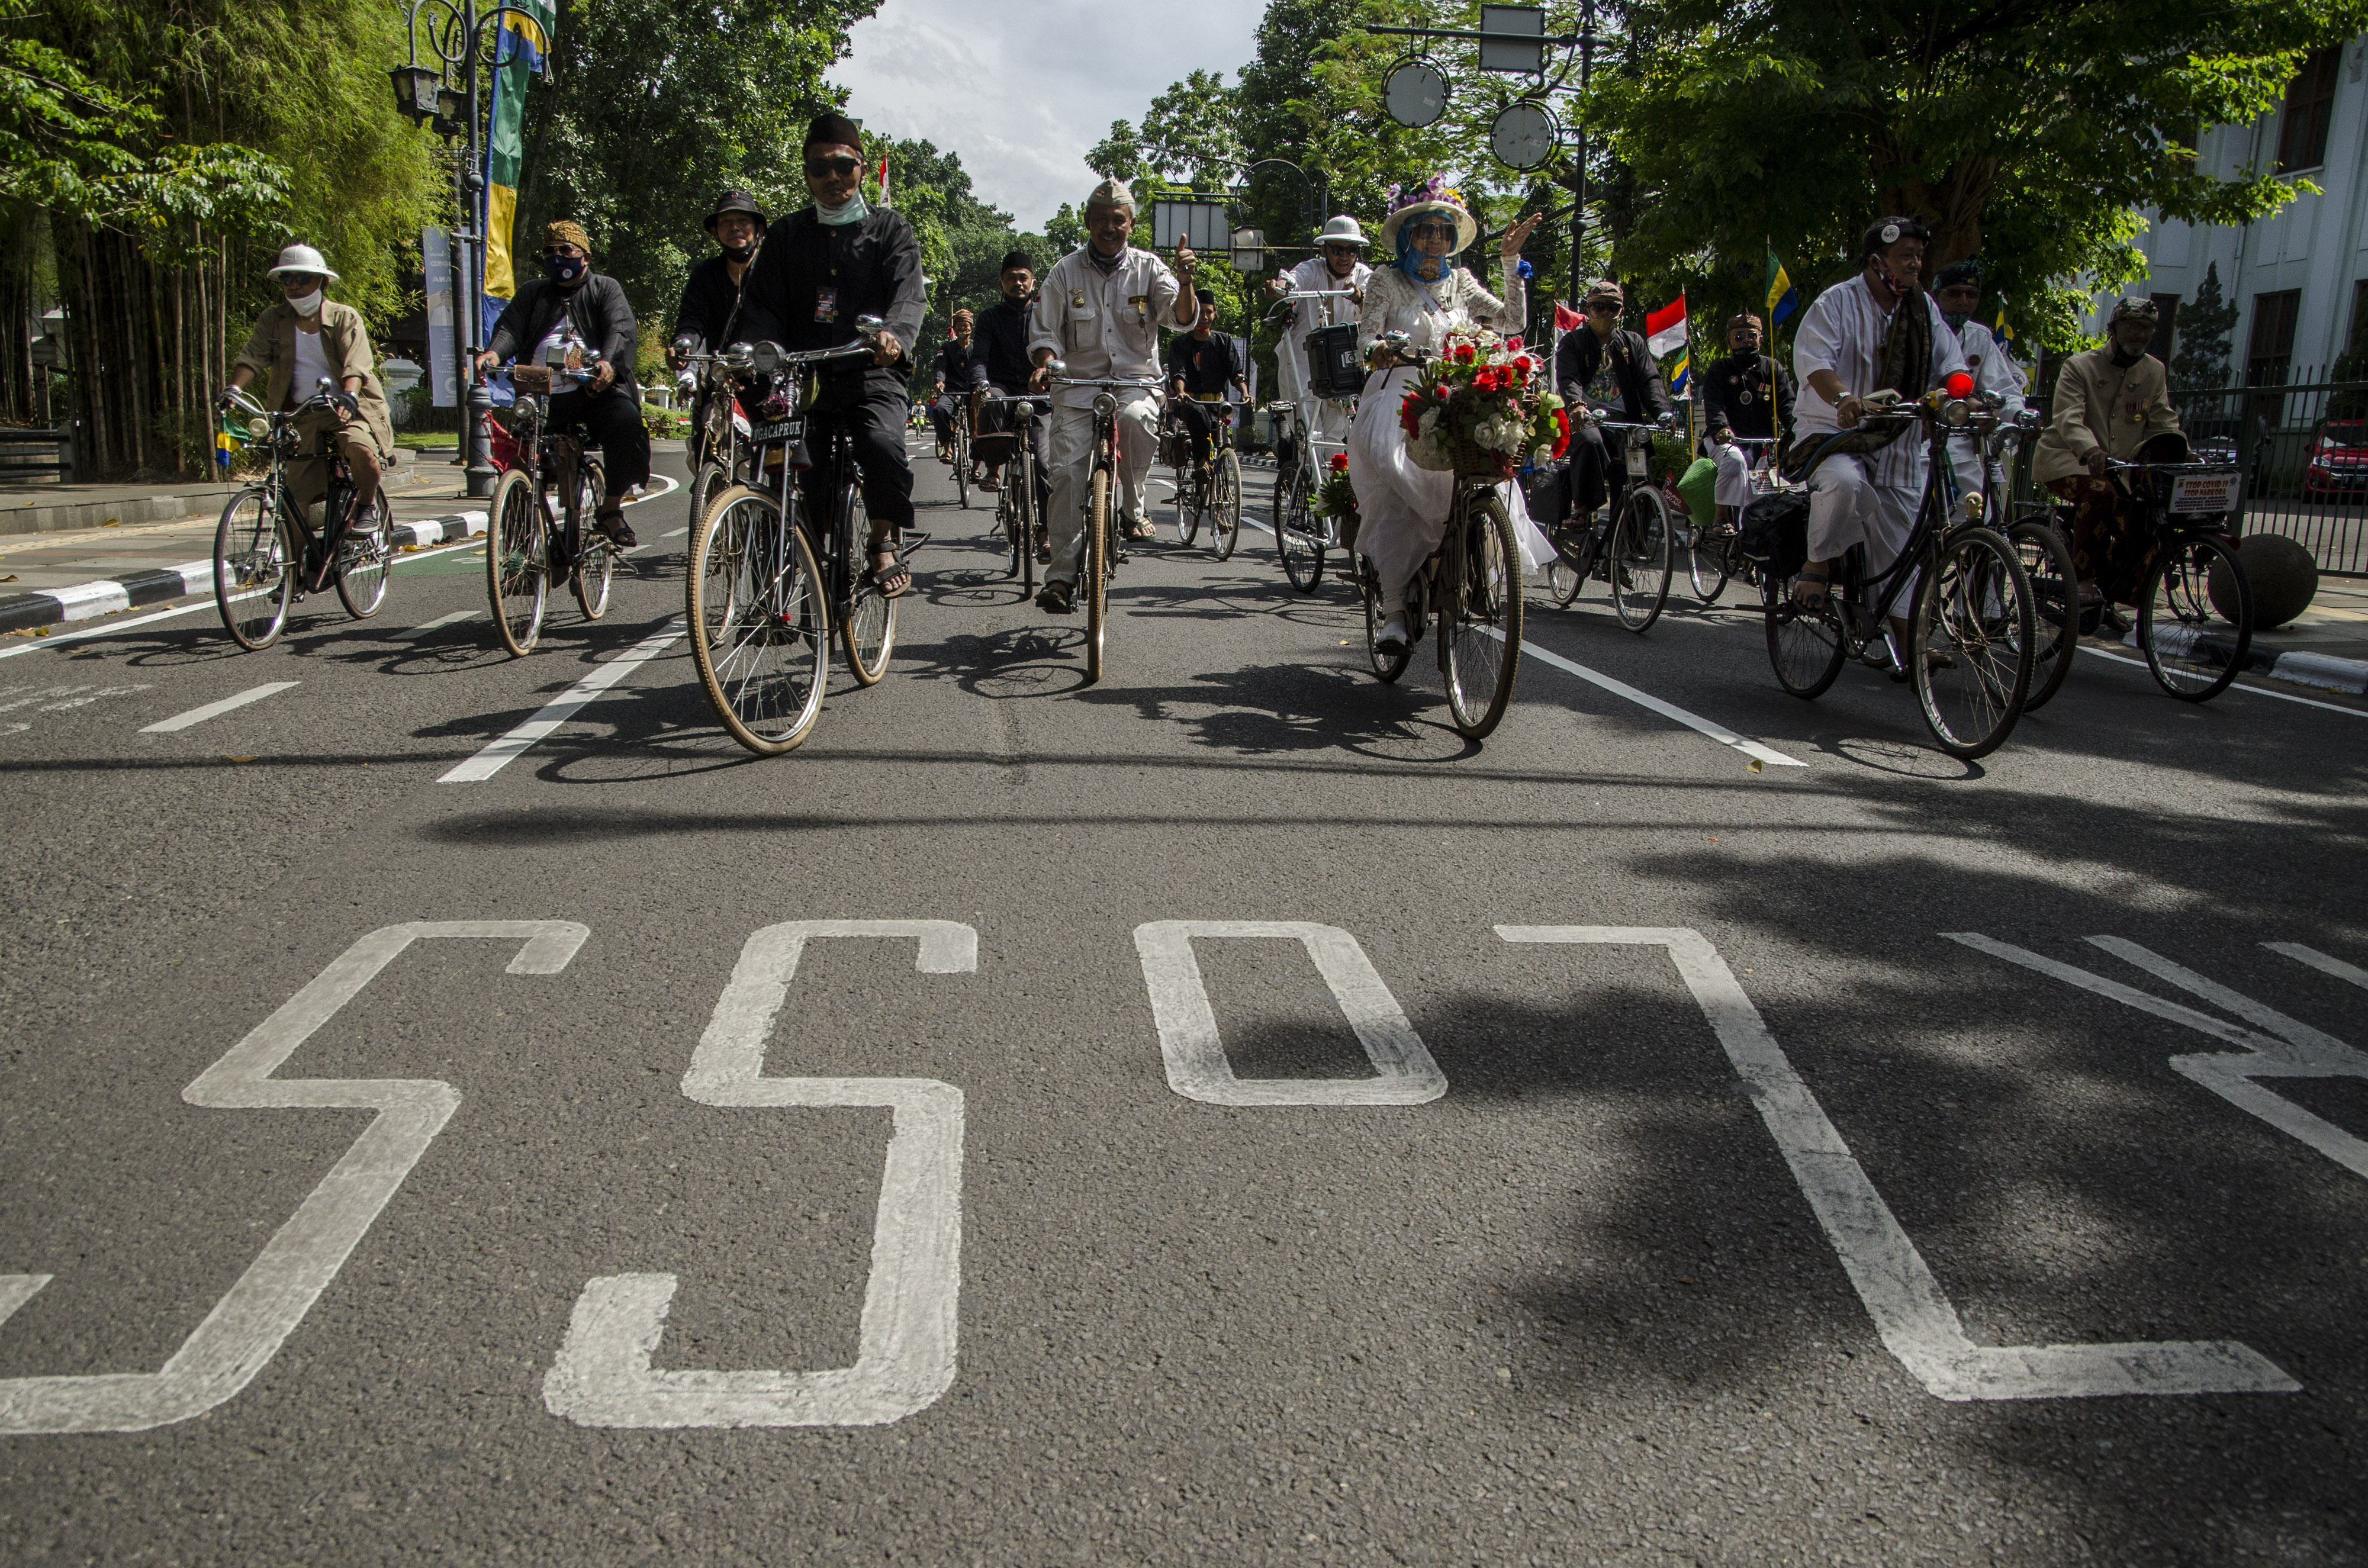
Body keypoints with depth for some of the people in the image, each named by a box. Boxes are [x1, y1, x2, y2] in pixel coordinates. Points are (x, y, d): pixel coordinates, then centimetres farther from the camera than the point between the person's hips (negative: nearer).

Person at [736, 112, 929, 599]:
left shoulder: (889, 229, 10)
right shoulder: (786, 235, 16)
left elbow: (910, 294, -7)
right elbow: (763, 306, 8)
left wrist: (895, 334, -31)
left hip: (873, 376, -3)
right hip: (804, 378, 3)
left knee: (883, 446, -30)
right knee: (796, 474, -9)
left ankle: (883, 544, -10)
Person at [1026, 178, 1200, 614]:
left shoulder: (1147, 268, 4)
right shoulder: (1065, 272, 6)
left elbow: (1183, 317, -7)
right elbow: (1045, 332, 9)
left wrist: (1185, 283, -28)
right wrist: (1044, 366, -12)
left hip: (1135, 379, -1)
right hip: (1078, 383, 1)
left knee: (1137, 417, -36)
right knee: (1068, 470, -13)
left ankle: (1132, 507, -12)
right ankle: (1061, 574, -5)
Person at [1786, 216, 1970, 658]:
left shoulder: (1925, 309, 11)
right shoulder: (1839, 301, -7)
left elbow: (1951, 363, 8)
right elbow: (1812, 358, -21)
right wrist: (1843, 397, -40)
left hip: (1897, 445, 6)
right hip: (1834, 433, -6)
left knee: (1901, 541, 7)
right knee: (1845, 482, -40)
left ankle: (1906, 638, 16)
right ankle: (1817, 564, -16)